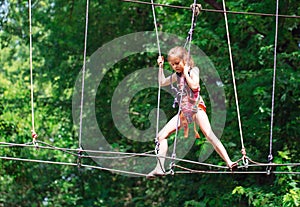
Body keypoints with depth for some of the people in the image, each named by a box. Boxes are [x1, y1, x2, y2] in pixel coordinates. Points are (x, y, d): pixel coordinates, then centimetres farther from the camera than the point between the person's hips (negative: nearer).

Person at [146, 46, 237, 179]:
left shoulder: (193, 71, -3)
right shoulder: (177, 75, 16)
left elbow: (194, 86, -22)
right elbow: (162, 82, 31)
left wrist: (186, 72, -12)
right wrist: (161, 67, 22)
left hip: (197, 107, -7)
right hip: (184, 111, 7)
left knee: (209, 134, -24)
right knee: (161, 135, 0)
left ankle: (229, 162, -28)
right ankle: (160, 168, -2)